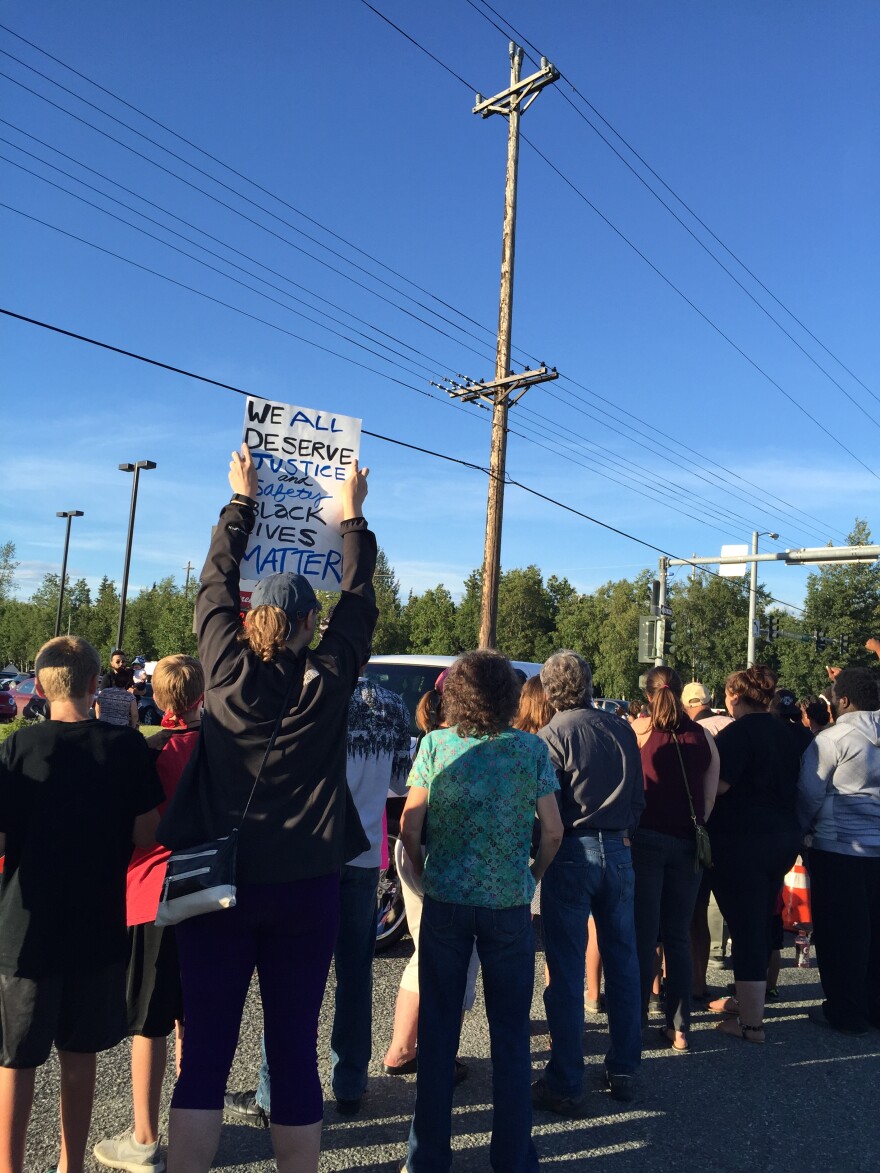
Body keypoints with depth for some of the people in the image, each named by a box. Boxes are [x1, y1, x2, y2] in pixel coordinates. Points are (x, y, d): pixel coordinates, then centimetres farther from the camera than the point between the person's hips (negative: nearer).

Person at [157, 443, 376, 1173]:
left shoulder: (227, 672, -6)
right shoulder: (329, 681, -6)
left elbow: (215, 584, 9)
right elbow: (358, 600, 8)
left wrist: (242, 501, 20)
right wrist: (353, 516, 18)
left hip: (217, 883, 1)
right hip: (306, 887, 0)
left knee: (206, 1049, 7)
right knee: (295, 1051, 10)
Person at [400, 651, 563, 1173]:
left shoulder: (436, 744, -4)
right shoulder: (531, 748, -4)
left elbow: (410, 827, -7)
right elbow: (553, 830, -4)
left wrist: (427, 875, 9)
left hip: (445, 900, 0)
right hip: (510, 902, 0)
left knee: (439, 1031, 13)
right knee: (511, 1033, 14)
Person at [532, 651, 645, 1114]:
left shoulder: (552, 735, -12)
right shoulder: (621, 730, 4)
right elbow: (639, 797, 10)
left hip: (572, 851, -5)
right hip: (618, 850, 5)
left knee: (566, 971, 2)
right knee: (623, 961, 15)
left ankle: (565, 1085, 10)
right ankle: (622, 1071, 27)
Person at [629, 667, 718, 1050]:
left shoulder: (637, 729, -6)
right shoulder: (702, 735, 3)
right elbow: (710, 794, 5)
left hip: (646, 839, -3)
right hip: (687, 843, 3)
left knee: (642, 936, 5)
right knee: (679, 936, 12)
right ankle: (679, 1027, 19)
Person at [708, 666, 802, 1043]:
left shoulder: (738, 733, -16)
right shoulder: (786, 733, 9)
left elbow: (718, 785, -22)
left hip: (743, 840, -8)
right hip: (783, 836, 8)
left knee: (746, 928, 0)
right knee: (761, 924, 19)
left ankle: (751, 1022, 7)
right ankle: (749, 1000, 34)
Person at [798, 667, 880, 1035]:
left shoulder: (834, 738, -13)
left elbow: (809, 794, -9)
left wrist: (798, 830, 6)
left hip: (840, 849, -6)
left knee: (841, 933, 5)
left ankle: (847, 1013, 13)